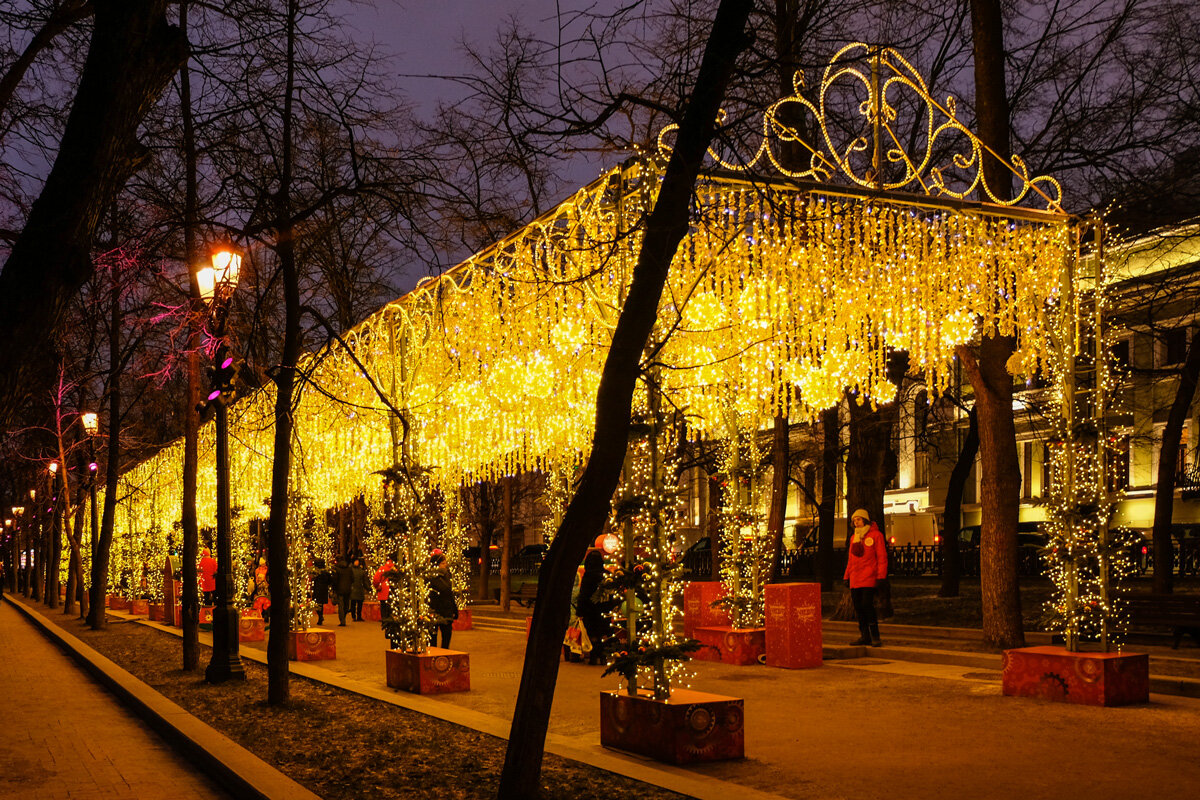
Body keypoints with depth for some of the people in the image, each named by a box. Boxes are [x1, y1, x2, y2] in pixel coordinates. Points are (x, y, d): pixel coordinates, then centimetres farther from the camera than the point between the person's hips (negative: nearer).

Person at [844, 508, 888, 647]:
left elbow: (882, 557, -5)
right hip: (855, 580, 6)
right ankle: (864, 636, 13)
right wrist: (847, 576, 17)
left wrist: (881, 577, -12)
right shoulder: (854, 537, 17)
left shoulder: (875, 535, -2)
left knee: (867, 606, -12)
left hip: (869, 579, -6)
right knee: (858, 608, 6)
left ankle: (875, 637, -5)